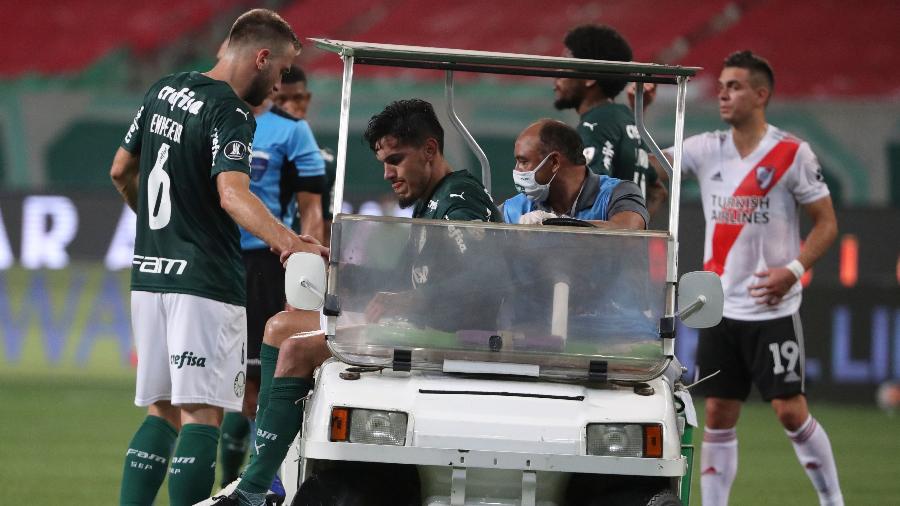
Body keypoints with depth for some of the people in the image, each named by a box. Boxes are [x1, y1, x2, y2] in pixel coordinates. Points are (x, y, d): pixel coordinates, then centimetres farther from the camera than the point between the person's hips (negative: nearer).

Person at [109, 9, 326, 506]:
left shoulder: (164, 90, 12)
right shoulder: (231, 115, -14)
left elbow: (121, 172, 21)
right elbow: (232, 195, -30)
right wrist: (286, 241, -42)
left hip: (149, 274, 8)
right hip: (205, 279, -8)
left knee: (162, 410, 13)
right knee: (202, 413, -8)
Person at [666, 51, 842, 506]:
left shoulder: (792, 154, -7)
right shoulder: (706, 150, 4)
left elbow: (826, 223, -3)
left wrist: (793, 270, -16)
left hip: (773, 310, -4)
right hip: (721, 309, 4)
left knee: (790, 411, -7)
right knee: (718, 416, 4)